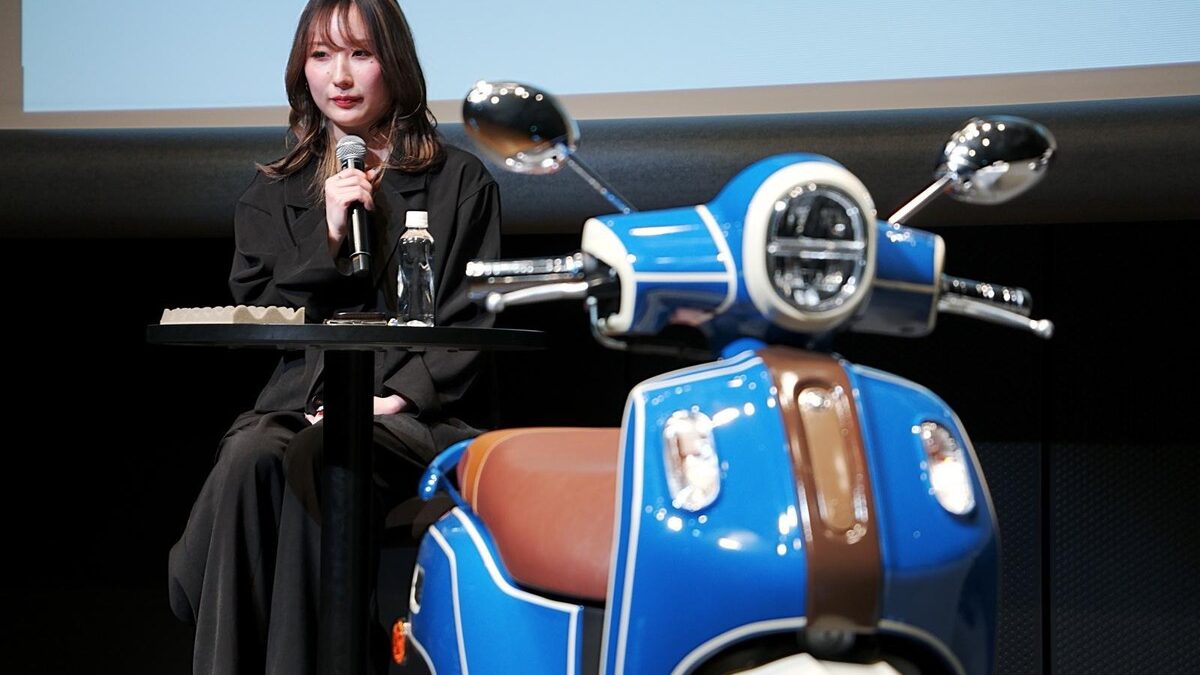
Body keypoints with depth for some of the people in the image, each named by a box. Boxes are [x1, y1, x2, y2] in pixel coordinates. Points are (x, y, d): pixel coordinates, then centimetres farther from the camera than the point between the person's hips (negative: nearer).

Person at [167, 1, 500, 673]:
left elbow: (475, 320, 4)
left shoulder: (461, 181, 13)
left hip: (414, 411, -2)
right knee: (250, 457, -34)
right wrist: (329, 239, 0)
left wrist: (398, 396, -12)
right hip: (296, 401, 3)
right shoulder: (273, 193, 22)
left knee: (317, 459, -36)